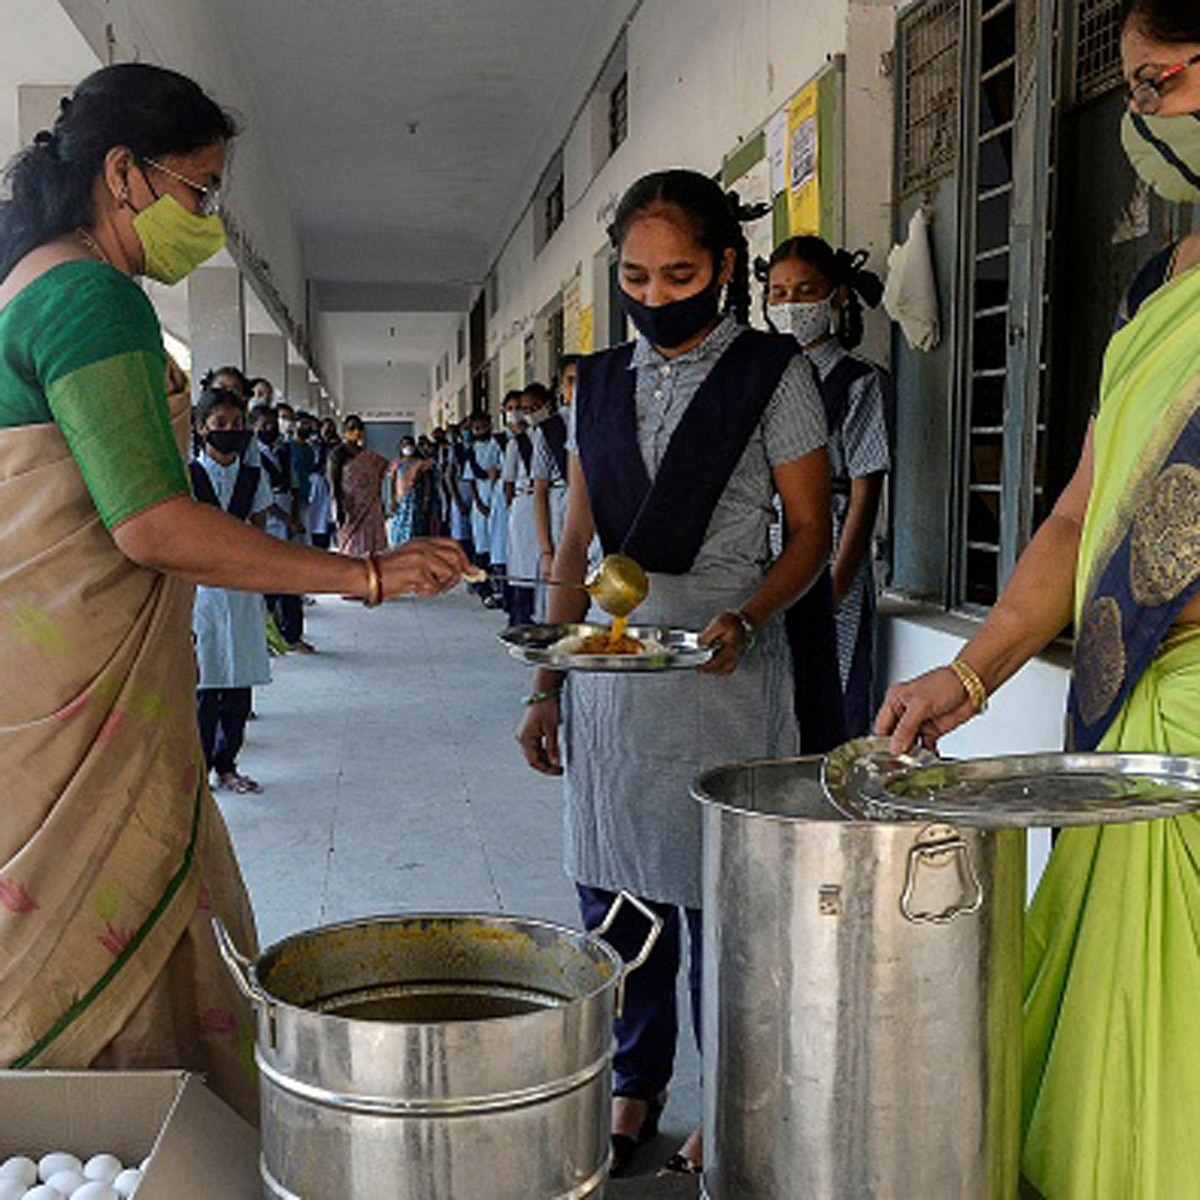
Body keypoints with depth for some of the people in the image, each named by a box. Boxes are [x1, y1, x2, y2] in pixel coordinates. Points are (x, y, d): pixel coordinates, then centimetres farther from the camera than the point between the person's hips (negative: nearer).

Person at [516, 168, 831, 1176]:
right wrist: (547, 685, 10)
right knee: (613, 892, 9)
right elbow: (578, 544, 13)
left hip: (721, 677, -4)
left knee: (720, 897, 2)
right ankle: (633, 1090, 27)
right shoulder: (601, 382, 11)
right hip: (608, 672, 4)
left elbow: (810, 531, -1)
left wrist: (745, 619, -19)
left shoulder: (773, 374, -2)